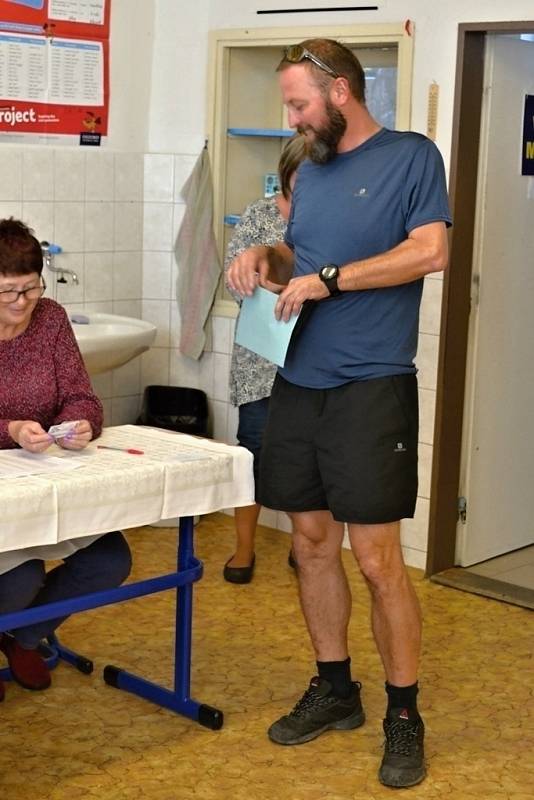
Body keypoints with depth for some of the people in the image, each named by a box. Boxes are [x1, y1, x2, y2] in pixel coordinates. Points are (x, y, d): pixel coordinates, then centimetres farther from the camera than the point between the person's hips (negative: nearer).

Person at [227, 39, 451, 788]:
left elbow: (432, 251, -14)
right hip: (298, 382, 7)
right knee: (311, 543, 11)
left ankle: (404, 717, 9)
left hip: (371, 386, -6)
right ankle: (334, 689, 26)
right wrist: (267, 259, 3)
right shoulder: (311, 171, 16)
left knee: (377, 558, -5)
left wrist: (328, 278, -16)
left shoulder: (411, 156, -3)